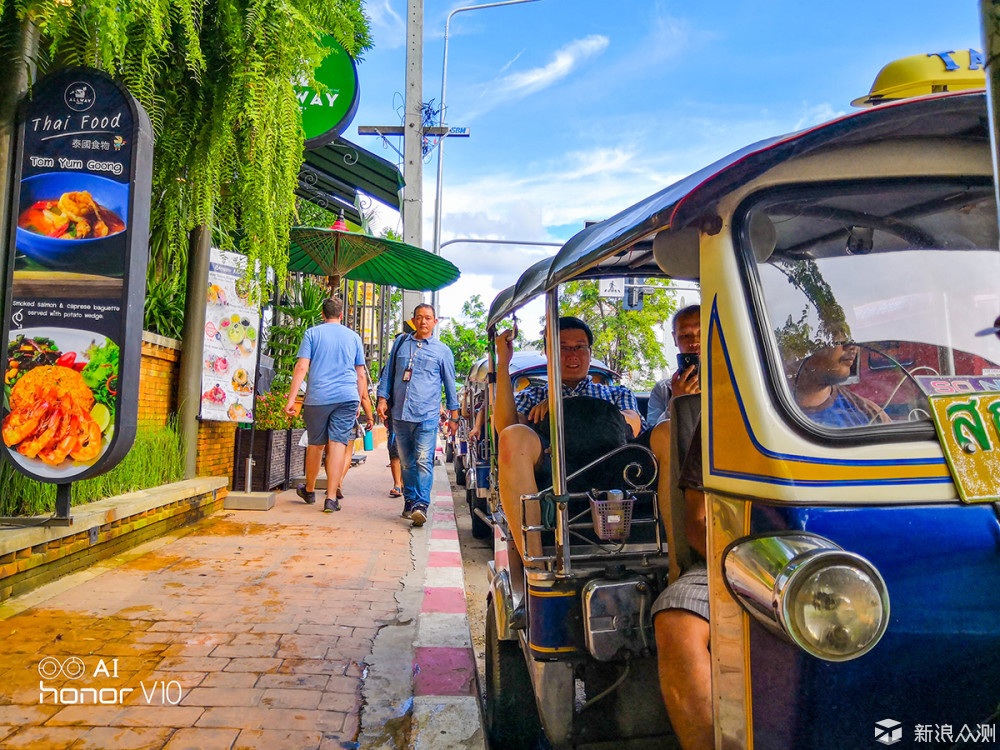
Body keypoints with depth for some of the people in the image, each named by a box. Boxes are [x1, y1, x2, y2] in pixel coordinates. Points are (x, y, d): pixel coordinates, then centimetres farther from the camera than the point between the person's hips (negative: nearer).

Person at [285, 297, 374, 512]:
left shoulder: (312, 333, 5)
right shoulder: (353, 337, 12)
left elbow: (301, 367, -4)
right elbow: (361, 375, 14)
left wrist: (291, 399, -4)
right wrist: (363, 403, 23)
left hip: (317, 397, -1)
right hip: (347, 396, 1)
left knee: (315, 444, 13)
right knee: (338, 444, -2)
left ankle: (309, 490, 31)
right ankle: (331, 498, -7)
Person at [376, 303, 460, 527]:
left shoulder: (442, 351, 9)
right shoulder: (401, 344, 16)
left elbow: (450, 384, 12)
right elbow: (388, 373, 20)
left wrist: (454, 415, 10)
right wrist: (383, 398, 7)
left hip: (426, 416, -3)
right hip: (400, 414, 3)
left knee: (424, 461, -12)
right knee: (406, 462, 10)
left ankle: (421, 505, -14)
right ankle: (409, 501, 20)